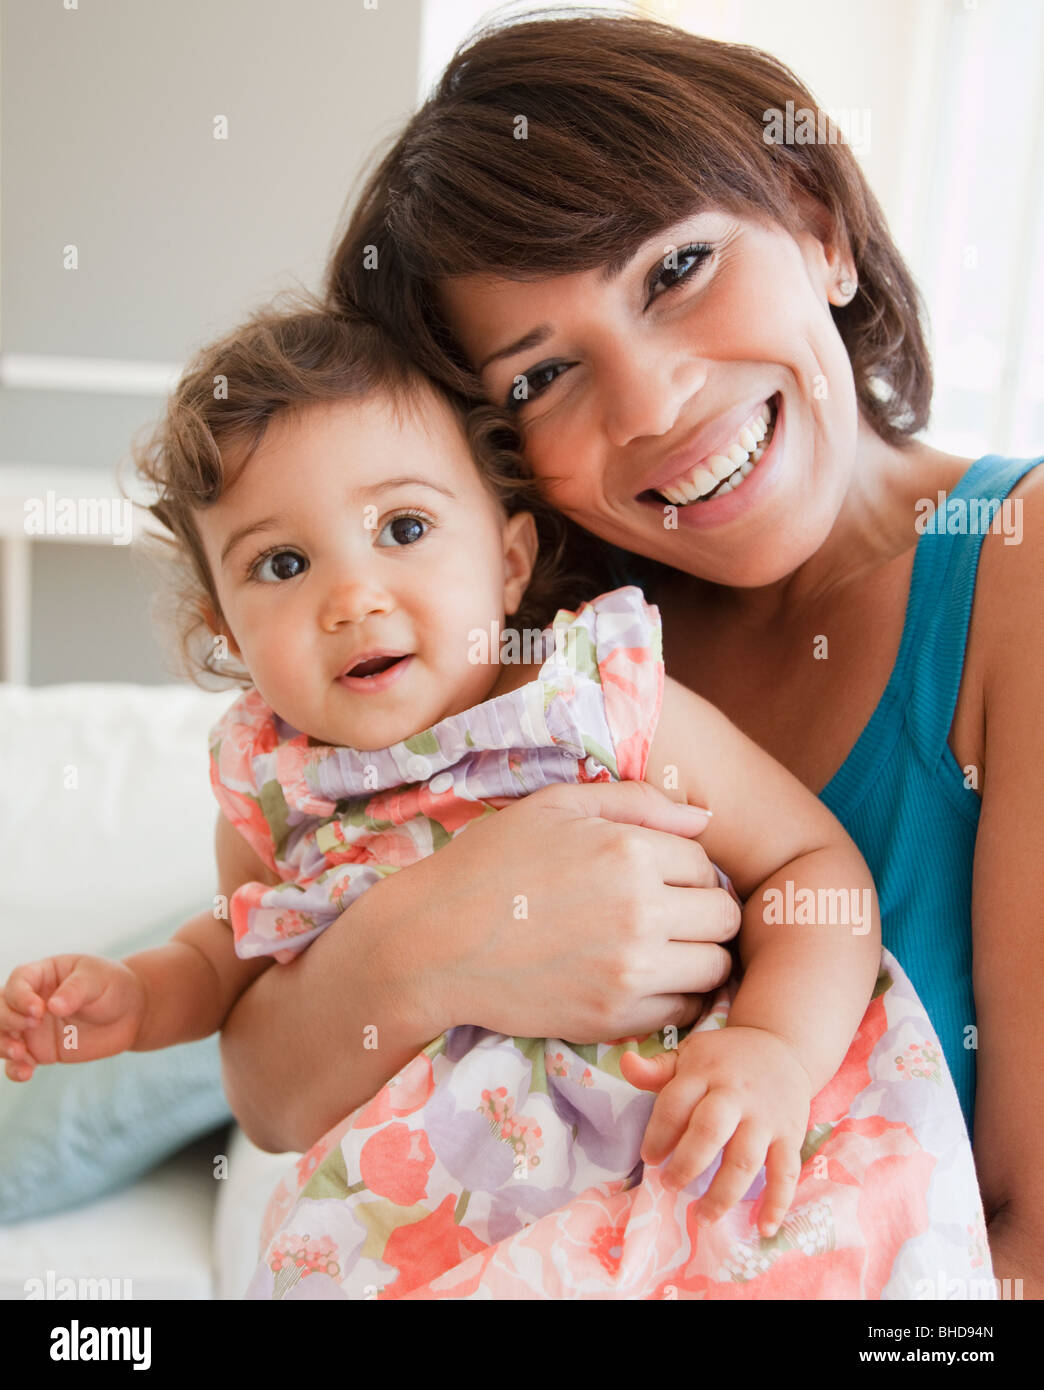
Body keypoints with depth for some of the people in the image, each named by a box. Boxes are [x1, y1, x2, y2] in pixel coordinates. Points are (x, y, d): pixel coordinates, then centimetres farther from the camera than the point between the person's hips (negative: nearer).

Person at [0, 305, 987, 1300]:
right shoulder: (268, 788, -3)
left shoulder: (620, 705, -13)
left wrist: (777, 1048, -23)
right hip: (445, 1175, 2)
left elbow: (815, 862, -7)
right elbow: (236, 949, 18)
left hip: (679, 1127, -1)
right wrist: (135, 997, -2)